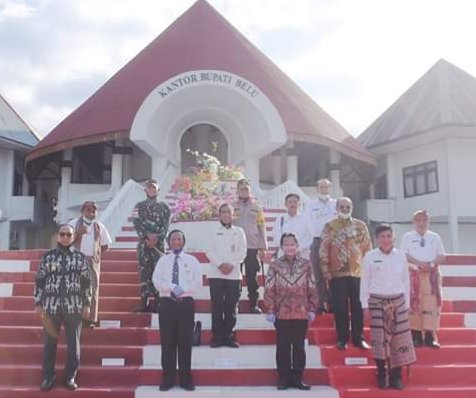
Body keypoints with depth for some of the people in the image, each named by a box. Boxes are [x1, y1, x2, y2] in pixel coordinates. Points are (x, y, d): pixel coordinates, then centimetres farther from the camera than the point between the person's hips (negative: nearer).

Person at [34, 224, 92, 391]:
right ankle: (48, 376, 21)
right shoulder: (48, 256, 3)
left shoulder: (81, 257, 3)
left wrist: (87, 304, 0)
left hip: (74, 307, 0)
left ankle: (70, 376, 19)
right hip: (51, 306, 0)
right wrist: (38, 303, -2)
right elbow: (39, 280, 4)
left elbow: (86, 282, 5)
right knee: (49, 343, 8)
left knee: (73, 344, 6)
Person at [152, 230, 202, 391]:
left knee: (185, 342, 3)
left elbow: (197, 282, -2)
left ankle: (185, 379, 11)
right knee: (167, 342, 3)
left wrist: (183, 289, -18)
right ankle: (168, 378, 12)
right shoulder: (163, 260, 8)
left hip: (186, 303, 0)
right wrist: (172, 288, -19)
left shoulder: (192, 260, 7)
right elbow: (156, 281, -4)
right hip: (167, 303, 1)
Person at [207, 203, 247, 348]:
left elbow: (242, 252, 4)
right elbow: (210, 251, 1)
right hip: (216, 273, -1)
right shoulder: (213, 231, 9)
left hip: (234, 274, 1)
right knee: (217, 306, -2)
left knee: (231, 306, 1)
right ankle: (217, 336, 4)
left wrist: (232, 264, -10)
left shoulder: (239, 231, 12)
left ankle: (228, 335, 8)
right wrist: (220, 264, -13)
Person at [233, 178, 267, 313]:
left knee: (252, 277, 4)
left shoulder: (257, 208, 7)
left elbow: (262, 228, 6)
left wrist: (263, 248, 1)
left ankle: (254, 304, 11)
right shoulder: (232, 207, 5)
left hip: (252, 247, 0)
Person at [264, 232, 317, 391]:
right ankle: (284, 378, 17)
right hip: (282, 313, -1)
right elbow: (269, 290, -2)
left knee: (299, 347, 9)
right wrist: (270, 310, -6)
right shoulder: (275, 265, -1)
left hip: (301, 313, 1)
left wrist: (312, 309, 2)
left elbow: (312, 289, 5)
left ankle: (297, 377, 20)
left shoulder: (306, 264, 3)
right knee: (283, 347, 6)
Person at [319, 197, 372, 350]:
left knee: (358, 306, 6)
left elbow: (368, 248, 11)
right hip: (337, 273, -2)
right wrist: (326, 271, -5)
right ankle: (342, 339, 13)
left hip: (358, 273, 2)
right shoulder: (329, 227, 2)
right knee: (340, 307, 2)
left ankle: (358, 338, 16)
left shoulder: (361, 226, 8)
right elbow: (324, 250, 0)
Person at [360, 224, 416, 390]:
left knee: (399, 338, 0)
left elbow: (406, 280, 9)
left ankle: (396, 376, 10)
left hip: (398, 302, 2)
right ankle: (381, 375, 9)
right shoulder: (370, 256, -2)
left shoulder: (401, 255, 4)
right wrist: (365, 305, -3)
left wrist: (407, 303, 7)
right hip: (377, 302, -2)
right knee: (379, 338, -4)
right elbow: (364, 281, 1)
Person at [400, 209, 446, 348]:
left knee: (432, 303, -4)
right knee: (414, 304, -3)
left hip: (432, 274, 2)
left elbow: (441, 256, 5)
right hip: (414, 274, -2)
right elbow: (404, 255, -5)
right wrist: (420, 263, -18)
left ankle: (430, 336, 0)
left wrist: (432, 264, -14)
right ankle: (416, 336, 2)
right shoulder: (407, 237, 5)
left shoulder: (435, 237, 11)